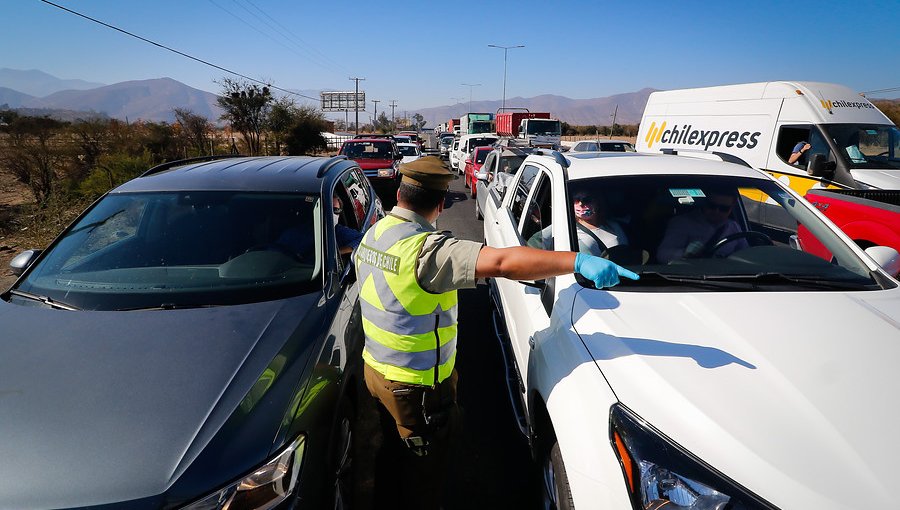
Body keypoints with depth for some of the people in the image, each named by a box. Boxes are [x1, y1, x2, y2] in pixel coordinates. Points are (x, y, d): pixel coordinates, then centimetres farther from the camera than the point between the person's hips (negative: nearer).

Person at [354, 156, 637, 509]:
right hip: (417, 385, -8)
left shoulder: (373, 234, -3)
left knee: (396, 456, 30)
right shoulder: (428, 250, -31)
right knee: (422, 482, 15)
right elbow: (502, 263, -42)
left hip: (375, 367, 9)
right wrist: (580, 261, -45)